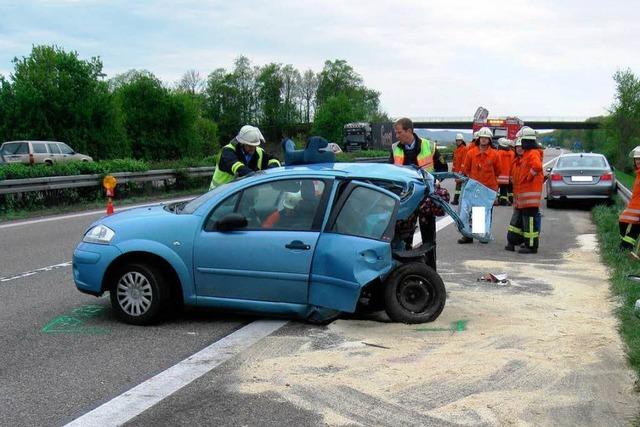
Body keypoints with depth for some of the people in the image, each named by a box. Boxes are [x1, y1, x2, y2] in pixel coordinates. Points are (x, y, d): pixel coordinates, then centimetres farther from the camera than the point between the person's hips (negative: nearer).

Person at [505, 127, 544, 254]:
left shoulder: (533, 154, -13)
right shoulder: (521, 156, 19)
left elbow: (537, 166, -33)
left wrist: (529, 177, -20)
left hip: (530, 191, -11)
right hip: (520, 193, 11)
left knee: (530, 219, -6)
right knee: (517, 218, 15)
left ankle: (531, 246, -2)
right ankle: (512, 242, 24)